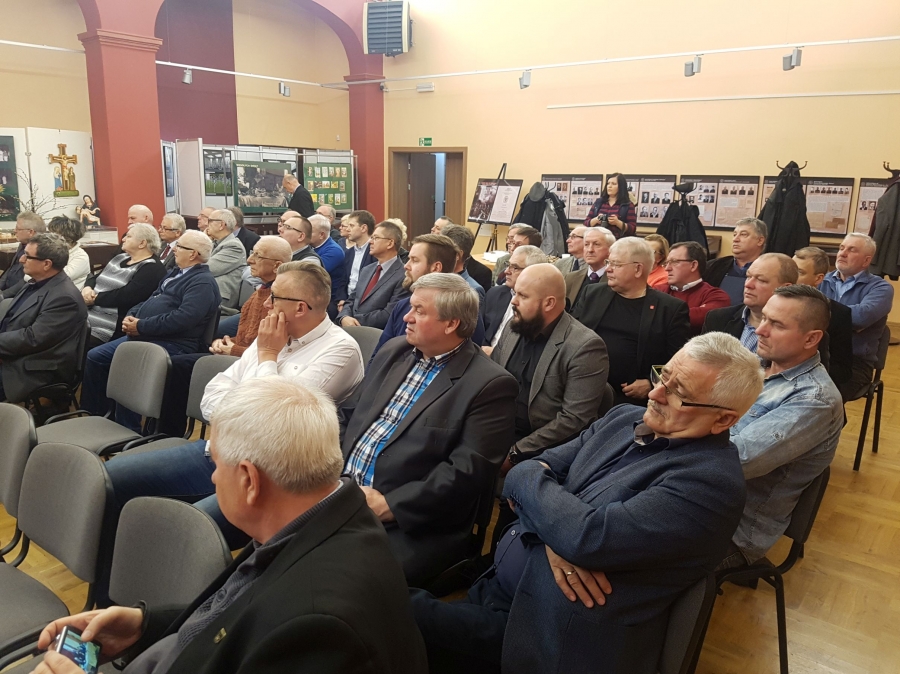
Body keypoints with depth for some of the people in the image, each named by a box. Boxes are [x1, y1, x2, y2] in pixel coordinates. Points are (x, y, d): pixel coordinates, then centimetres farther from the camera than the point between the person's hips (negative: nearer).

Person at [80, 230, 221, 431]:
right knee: (94, 357, 6)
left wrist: (141, 326, -20)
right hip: (143, 336, 11)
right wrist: (131, 316, 2)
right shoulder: (176, 273, 20)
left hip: (170, 343, -10)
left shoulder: (202, 282, -13)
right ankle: (95, 414, 18)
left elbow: (183, 318, -26)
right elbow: (151, 300, 24)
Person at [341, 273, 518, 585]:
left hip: (412, 523, -6)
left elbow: (467, 470, -16)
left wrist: (389, 505, -18)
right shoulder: (394, 351, 11)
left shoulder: (490, 384, -11)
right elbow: (352, 415, 15)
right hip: (341, 493, 7)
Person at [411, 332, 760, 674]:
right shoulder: (624, 418, 7)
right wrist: (554, 534, -16)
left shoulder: (712, 479, -15)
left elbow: (589, 537, -25)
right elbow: (524, 471, 4)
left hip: (554, 640, -7)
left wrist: (529, 482, -8)